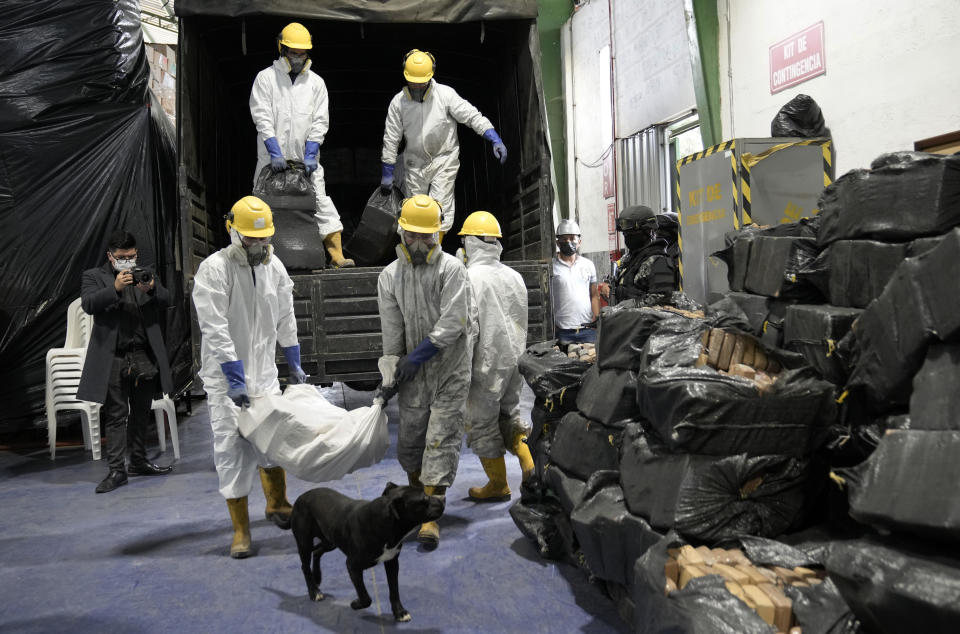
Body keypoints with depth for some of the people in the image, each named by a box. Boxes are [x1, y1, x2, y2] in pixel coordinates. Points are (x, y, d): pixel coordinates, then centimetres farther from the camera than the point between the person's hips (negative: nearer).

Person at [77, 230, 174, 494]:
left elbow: (166, 301, 3)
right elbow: (88, 304, -10)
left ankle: (139, 462, 23)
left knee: (141, 413, 12)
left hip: (145, 356, 4)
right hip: (114, 359, -3)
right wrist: (115, 288, -24)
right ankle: (117, 469, 0)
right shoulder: (94, 276, 7)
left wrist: (152, 289, -18)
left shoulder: (145, 275, 15)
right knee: (115, 415, -3)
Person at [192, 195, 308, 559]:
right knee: (231, 447, -4)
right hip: (225, 374, -5)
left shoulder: (274, 267, 2)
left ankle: (277, 505, 33)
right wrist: (235, 380, -24)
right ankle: (240, 529, 8)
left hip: (264, 370, 5)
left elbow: (285, 319, 12)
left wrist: (295, 365, 14)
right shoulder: (214, 270, -16)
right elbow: (215, 330, -21)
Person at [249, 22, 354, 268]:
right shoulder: (266, 78, 1)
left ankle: (337, 255, -5)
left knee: (321, 201, -5)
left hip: (305, 157, 1)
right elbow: (262, 117, -6)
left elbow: (320, 121, 4)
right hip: (272, 157, -1)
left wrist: (310, 154, -7)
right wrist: (274, 152, -15)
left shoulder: (316, 82, 7)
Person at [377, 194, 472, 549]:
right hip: (414, 373, 3)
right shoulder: (389, 276, 3)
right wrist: (390, 373, 0)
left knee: (442, 440, -4)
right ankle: (417, 490, 37)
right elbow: (392, 333, 2)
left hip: (451, 372, -3)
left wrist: (416, 356, -16)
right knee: (409, 440, 10)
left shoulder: (452, 269, -8)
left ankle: (430, 515, 1)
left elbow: (452, 323, -16)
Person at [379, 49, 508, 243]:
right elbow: (391, 139, 3)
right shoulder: (398, 102, -1)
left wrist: (496, 140, -20)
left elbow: (473, 116, -9)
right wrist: (387, 173, 4)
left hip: (444, 160, -2)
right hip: (414, 162, 3)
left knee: (440, 209, -11)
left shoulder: (445, 94, -8)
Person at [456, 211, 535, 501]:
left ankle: (497, 484, 18)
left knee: (483, 422, 8)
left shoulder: (469, 277, -16)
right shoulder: (515, 276, 6)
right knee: (509, 414, 23)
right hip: (515, 358, 7)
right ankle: (530, 463, 7)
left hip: (487, 363, -7)